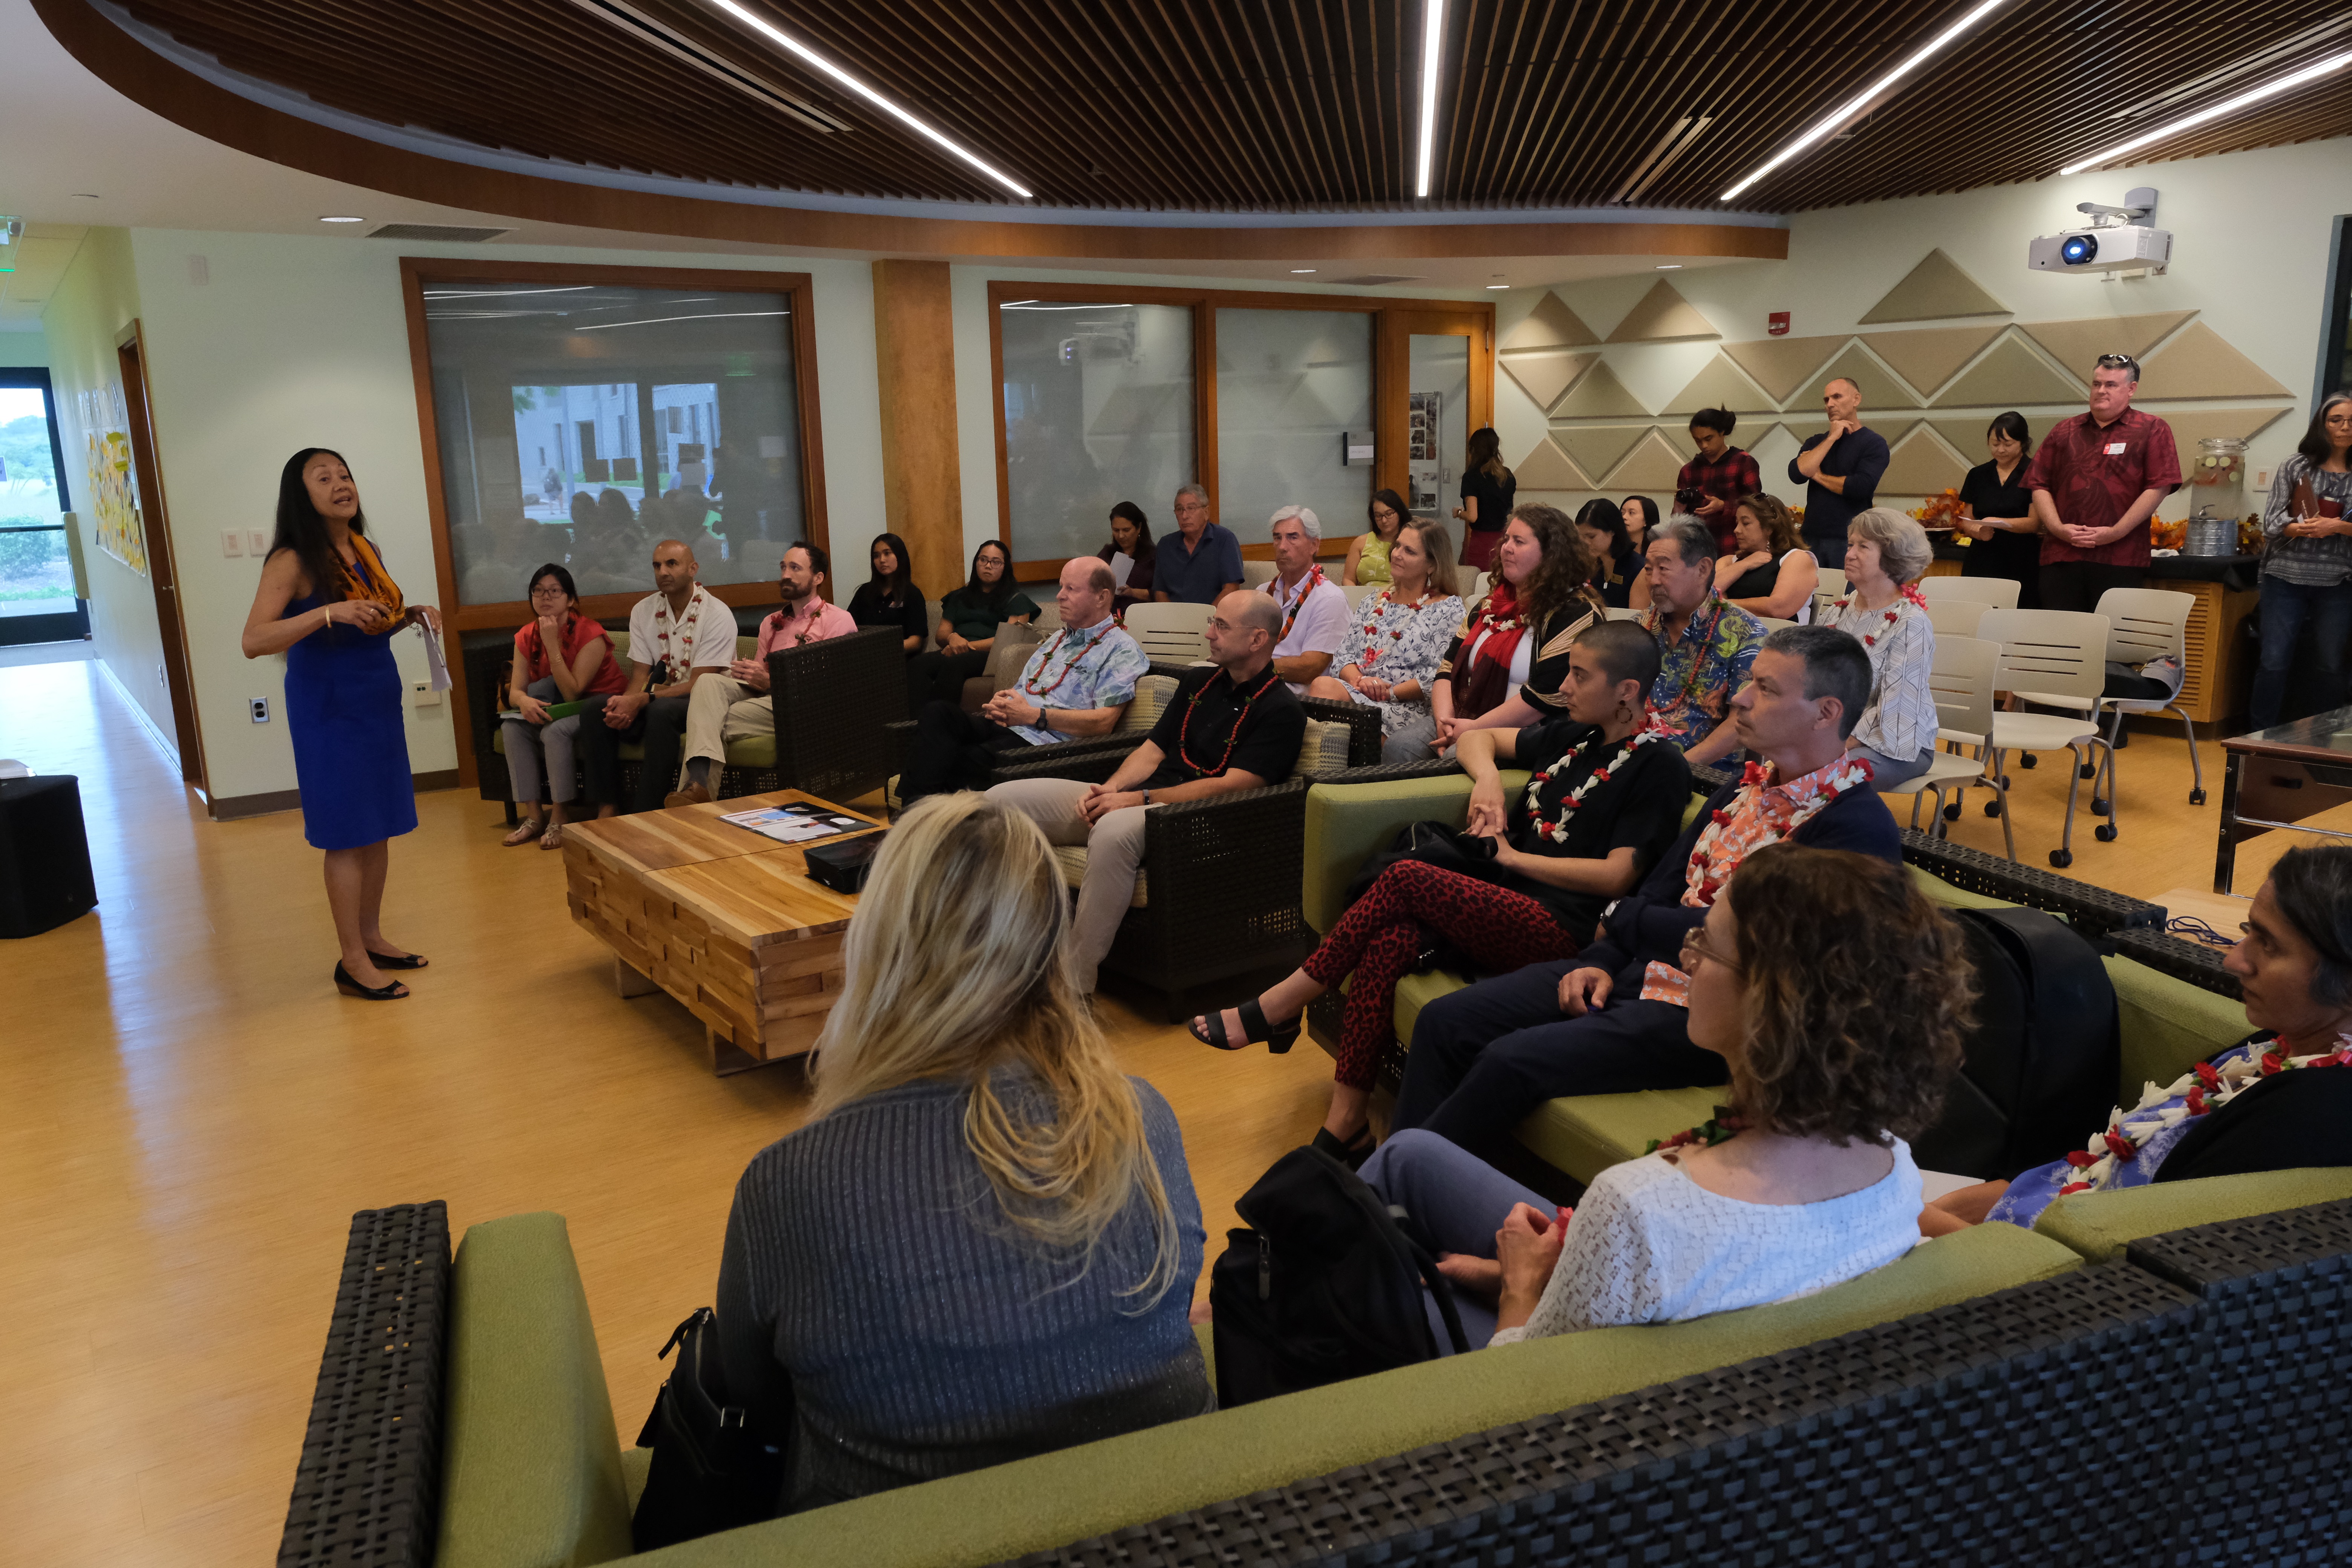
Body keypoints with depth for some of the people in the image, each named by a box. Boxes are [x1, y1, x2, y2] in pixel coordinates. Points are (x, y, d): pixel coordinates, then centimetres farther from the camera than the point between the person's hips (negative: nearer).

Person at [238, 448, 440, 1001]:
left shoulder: (365, 550, 8)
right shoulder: (292, 561, -14)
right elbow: (253, 641, -23)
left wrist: (411, 615, 3)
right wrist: (329, 613, -32)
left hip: (379, 701, 7)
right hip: (331, 710, -7)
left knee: (379, 827, 12)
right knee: (348, 835, -2)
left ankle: (372, 937, 26)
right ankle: (353, 962, 7)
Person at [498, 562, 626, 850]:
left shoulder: (590, 635, -20)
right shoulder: (527, 637, -1)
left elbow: (572, 693, -25)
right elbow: (516, 689, -5)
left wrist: (553, 645, -29)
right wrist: (524, 701, -31)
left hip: (599, 705, -6)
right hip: (557, 708, 6)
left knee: (556, 732, -33)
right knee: (513, 727, -19)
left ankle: (560, 819, -22)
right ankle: (532, 816, -18)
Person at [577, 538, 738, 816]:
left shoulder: (717, 614, -11)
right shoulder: (643, 611, 8)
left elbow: (700, 683, -16)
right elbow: (640, 675, 4)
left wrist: (643, 700, -26)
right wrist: (626, 703, -20)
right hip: (658, 698, 6)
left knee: (661, 710, -37)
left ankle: (645, 815, -32)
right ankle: (606, 809, -18)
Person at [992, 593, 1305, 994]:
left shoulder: (1281, 711, -5)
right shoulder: (1198, 682, 20)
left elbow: (1232, 785, -14)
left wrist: (1140, 799, -17)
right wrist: (1110, 789, -3)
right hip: (1133, 801, 8)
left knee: (1114, 832, -42)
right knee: (1001, 799, -6)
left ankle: (1076, 986, -36)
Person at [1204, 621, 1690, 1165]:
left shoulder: (1659, 766, -1)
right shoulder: (1572, 735, 21)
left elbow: (1617, 876, -10)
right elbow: (1479, 737, 34)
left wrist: (1510, 856, -4)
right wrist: (1488, 779, 10)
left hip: (1557, 930, -7)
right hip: (1500, 904, 7)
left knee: (1404, 879, -24)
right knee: (1387, 944, -24)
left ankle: (1279, 1008, -11)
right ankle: (1346, 1125, -23)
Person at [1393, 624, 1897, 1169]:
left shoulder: (1857, 826, -15)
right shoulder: (1748, 787, 13)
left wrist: (1621, 919, -8)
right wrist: (1602, 962, -1)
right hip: (1637, 972, 9)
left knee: (1511, 1061, -24)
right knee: (1444, 1021, -3)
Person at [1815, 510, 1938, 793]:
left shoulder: (1910, 622, -11)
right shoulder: (1837, 611, 9)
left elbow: (1894, 708, -17)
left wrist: (1844, 745, -20)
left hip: (1894, 744, -5)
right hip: (1834, 735, 6)